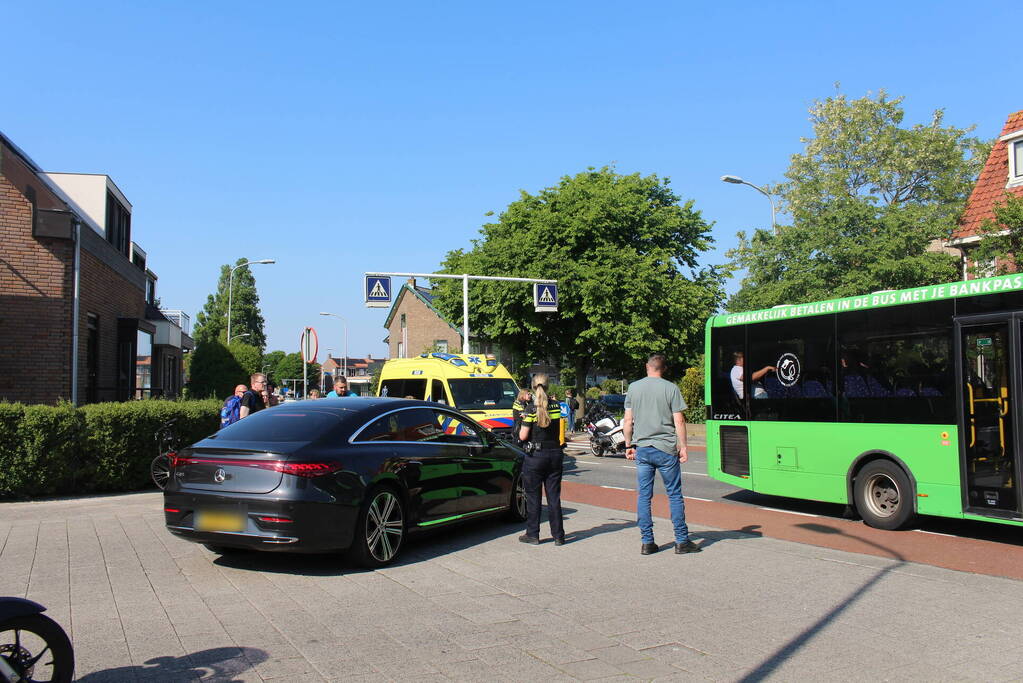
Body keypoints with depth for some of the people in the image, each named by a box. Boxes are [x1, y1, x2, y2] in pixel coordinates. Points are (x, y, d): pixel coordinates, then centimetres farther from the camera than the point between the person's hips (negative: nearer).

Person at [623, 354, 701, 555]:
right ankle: (682, 541, 9)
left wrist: (629, 445, 14)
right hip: (666, 448, -3)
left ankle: (647, 542, 10)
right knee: (674, 495, 5)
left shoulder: (633, 388, 5)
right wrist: (683, 447, 2)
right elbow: (679, 421, -6)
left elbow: (627, 421, 6)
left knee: (644, 496, 7)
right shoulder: (670, 388, -4)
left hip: (641, 449, 3)